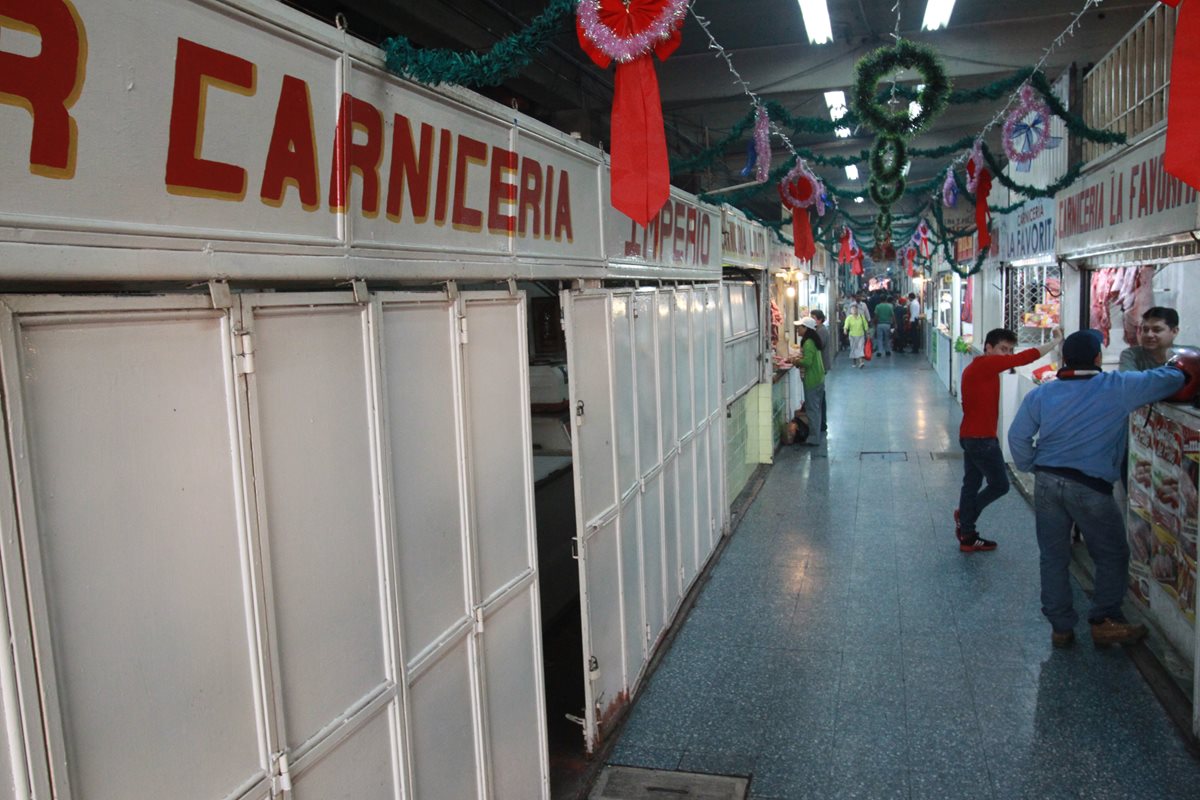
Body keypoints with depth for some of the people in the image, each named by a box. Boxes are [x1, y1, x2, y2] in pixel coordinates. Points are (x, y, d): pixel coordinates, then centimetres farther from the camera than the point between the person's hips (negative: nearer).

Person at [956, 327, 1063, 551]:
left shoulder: (974, 368, 13)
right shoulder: (986, 364, -18)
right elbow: (1024, 358, -22)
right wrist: (1054, 342, -12)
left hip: (970, 436, 10)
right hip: (982, 439, -10)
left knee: (972, 484, 13)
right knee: (1000, 485, 2)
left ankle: (967, 536, 18)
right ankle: (964, 517, 13)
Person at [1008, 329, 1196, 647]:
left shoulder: (1041, 394, 3)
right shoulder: (1118, 388, -7)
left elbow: (1017, 436, 3)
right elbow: (1170, 379, 3)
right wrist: (1181, 367, 25)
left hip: (1047, 483, 4)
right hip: (1090, 487, -4)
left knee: (1053, 558, 12)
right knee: (1112, 557, 15)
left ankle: (1060, 627, 20)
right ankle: (1104, 622, 20)